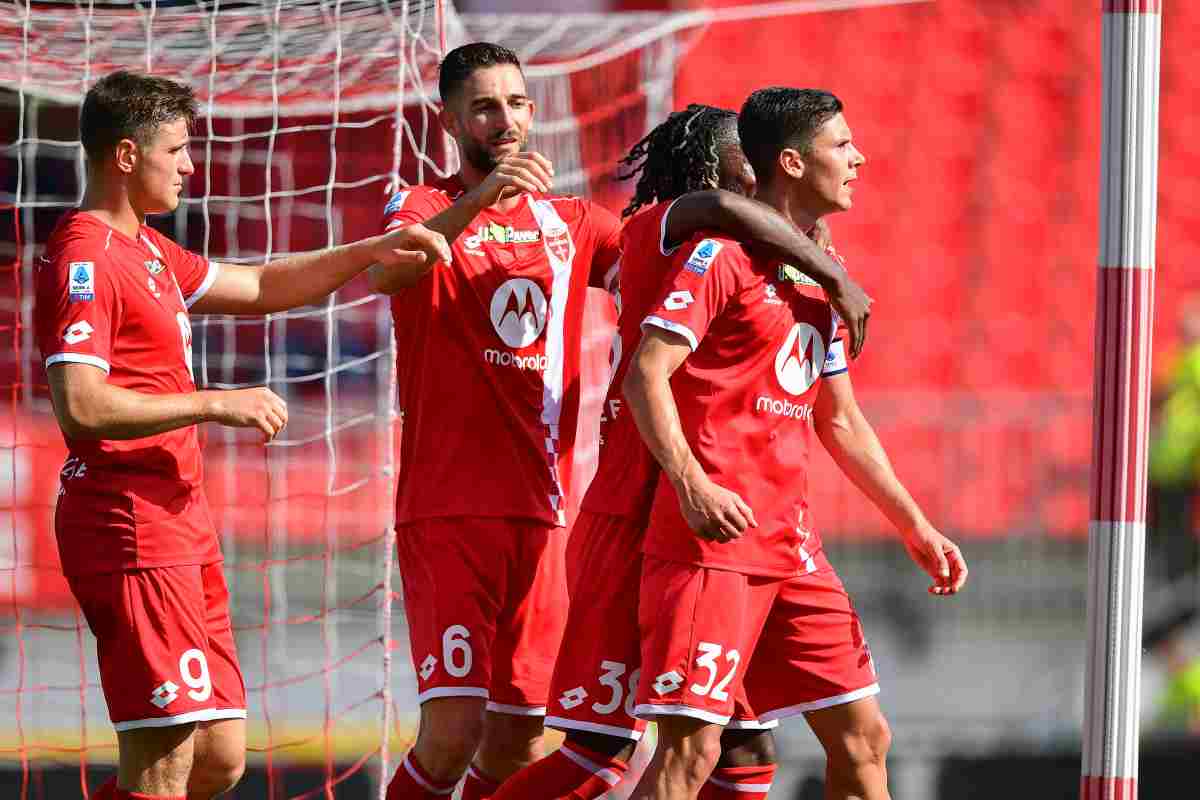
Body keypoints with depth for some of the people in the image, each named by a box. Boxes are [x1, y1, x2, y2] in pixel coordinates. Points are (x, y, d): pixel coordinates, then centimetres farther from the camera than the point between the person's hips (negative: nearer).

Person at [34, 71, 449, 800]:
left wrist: (369, 253, 21)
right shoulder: (84, 260, -13)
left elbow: (259, 289, 31)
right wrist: (217, 405, -18)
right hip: (133, 528, -10)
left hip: (181, 525, 10)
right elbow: (80, 405, -23)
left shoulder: (146, 250, 18)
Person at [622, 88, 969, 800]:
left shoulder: (818, 279, 19)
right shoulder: (720, 255, -6)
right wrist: (691, 482, -29)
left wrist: (915, 527, 24)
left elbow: (839, 420, 27)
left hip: (792, 546, 9)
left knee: (863, 737, 8)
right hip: (713, 533, -8)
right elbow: (646, 374, -16)